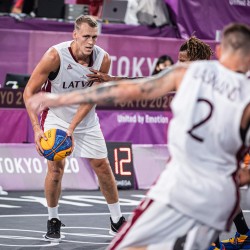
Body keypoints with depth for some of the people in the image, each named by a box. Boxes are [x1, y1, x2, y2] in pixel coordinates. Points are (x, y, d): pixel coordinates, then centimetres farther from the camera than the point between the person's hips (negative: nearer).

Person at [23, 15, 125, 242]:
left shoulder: (103, 59, -18)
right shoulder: (55, 56, -27)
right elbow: (29, 92, -21)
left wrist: (72, 127, -23)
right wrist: (37, 128, -30)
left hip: (86, 120, 3)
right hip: (56, 116, -3)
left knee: (103, 167, 5)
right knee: (56, 167, -14)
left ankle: (117, 221, 20)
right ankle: (53, 222, 6)